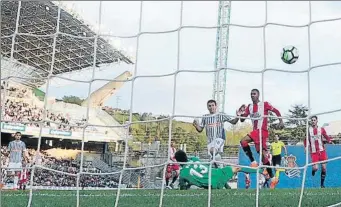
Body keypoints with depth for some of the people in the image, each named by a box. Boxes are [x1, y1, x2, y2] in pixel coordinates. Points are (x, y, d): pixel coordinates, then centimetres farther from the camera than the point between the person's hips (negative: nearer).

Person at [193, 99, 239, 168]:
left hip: (220, 138, -5)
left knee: (213, 150, -31)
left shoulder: (221, 115, -1)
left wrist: (237, 117, -18)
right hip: (210, 140, 5)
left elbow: (233, 122, 2)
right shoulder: (205, 117, 7)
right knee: (212, 157, 5)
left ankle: (220, 166, -17)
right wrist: (196, 126, -10)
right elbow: (200, 130, 11)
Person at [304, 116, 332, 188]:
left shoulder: (321, 129, 5)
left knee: (324, 168, 0)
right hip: (313, 152, -2)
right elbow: (306, 139, 4)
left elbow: (326, 136, 6)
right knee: (316, 168, -13)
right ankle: (313, 169, 26)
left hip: (322, 150, 2)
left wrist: (329, 141, -14)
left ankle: (322, 183, 16)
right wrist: (306, 147, -11)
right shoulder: (308, 130, 2)